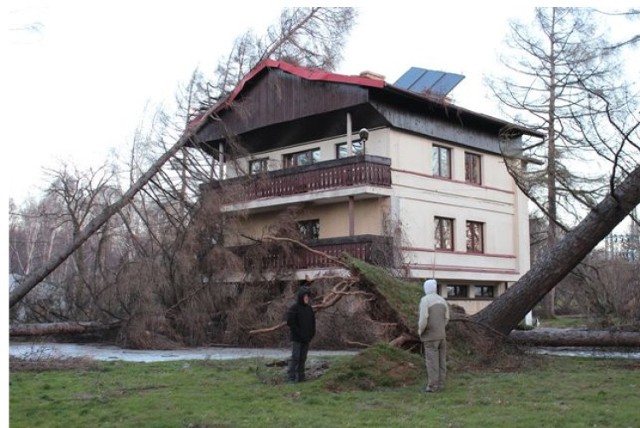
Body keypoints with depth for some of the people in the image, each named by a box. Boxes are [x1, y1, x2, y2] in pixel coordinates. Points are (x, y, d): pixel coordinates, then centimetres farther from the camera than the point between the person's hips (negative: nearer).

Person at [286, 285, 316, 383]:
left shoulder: (309, 309, 12)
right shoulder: (293, 308, -8)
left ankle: (300, 377, 13)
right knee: (295, 357, -7)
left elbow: (313, 323, 18)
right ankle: (291, 377, -4)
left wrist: (311, 334, 4)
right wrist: (299, 334, -14)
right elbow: (290, 323, -13)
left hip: (306, 339, 6)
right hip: (296, 338, -6)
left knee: (303, 358, 8)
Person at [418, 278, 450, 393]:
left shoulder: (425, 300, -14)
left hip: (430, 336, -7)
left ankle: (433, 386, -3)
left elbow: (423, 319, -20)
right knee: (441, 360, 8)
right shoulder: (442, 300, 8)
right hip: (441, 335, 7)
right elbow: (446, 319, 12)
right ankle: (440, 384, 12)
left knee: (432, 361, -4)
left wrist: (420, 331, -4)